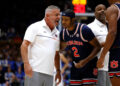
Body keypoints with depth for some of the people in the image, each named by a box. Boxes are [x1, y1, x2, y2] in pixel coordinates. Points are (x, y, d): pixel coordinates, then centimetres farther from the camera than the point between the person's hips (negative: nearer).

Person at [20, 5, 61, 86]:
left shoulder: (56, 33, 18)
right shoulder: (35, 27, -2)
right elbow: (24, 45, -8)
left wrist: (58, 71, 20)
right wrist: (26, 64, -18)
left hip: (49, 73, 7)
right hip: (34, 70, -7)